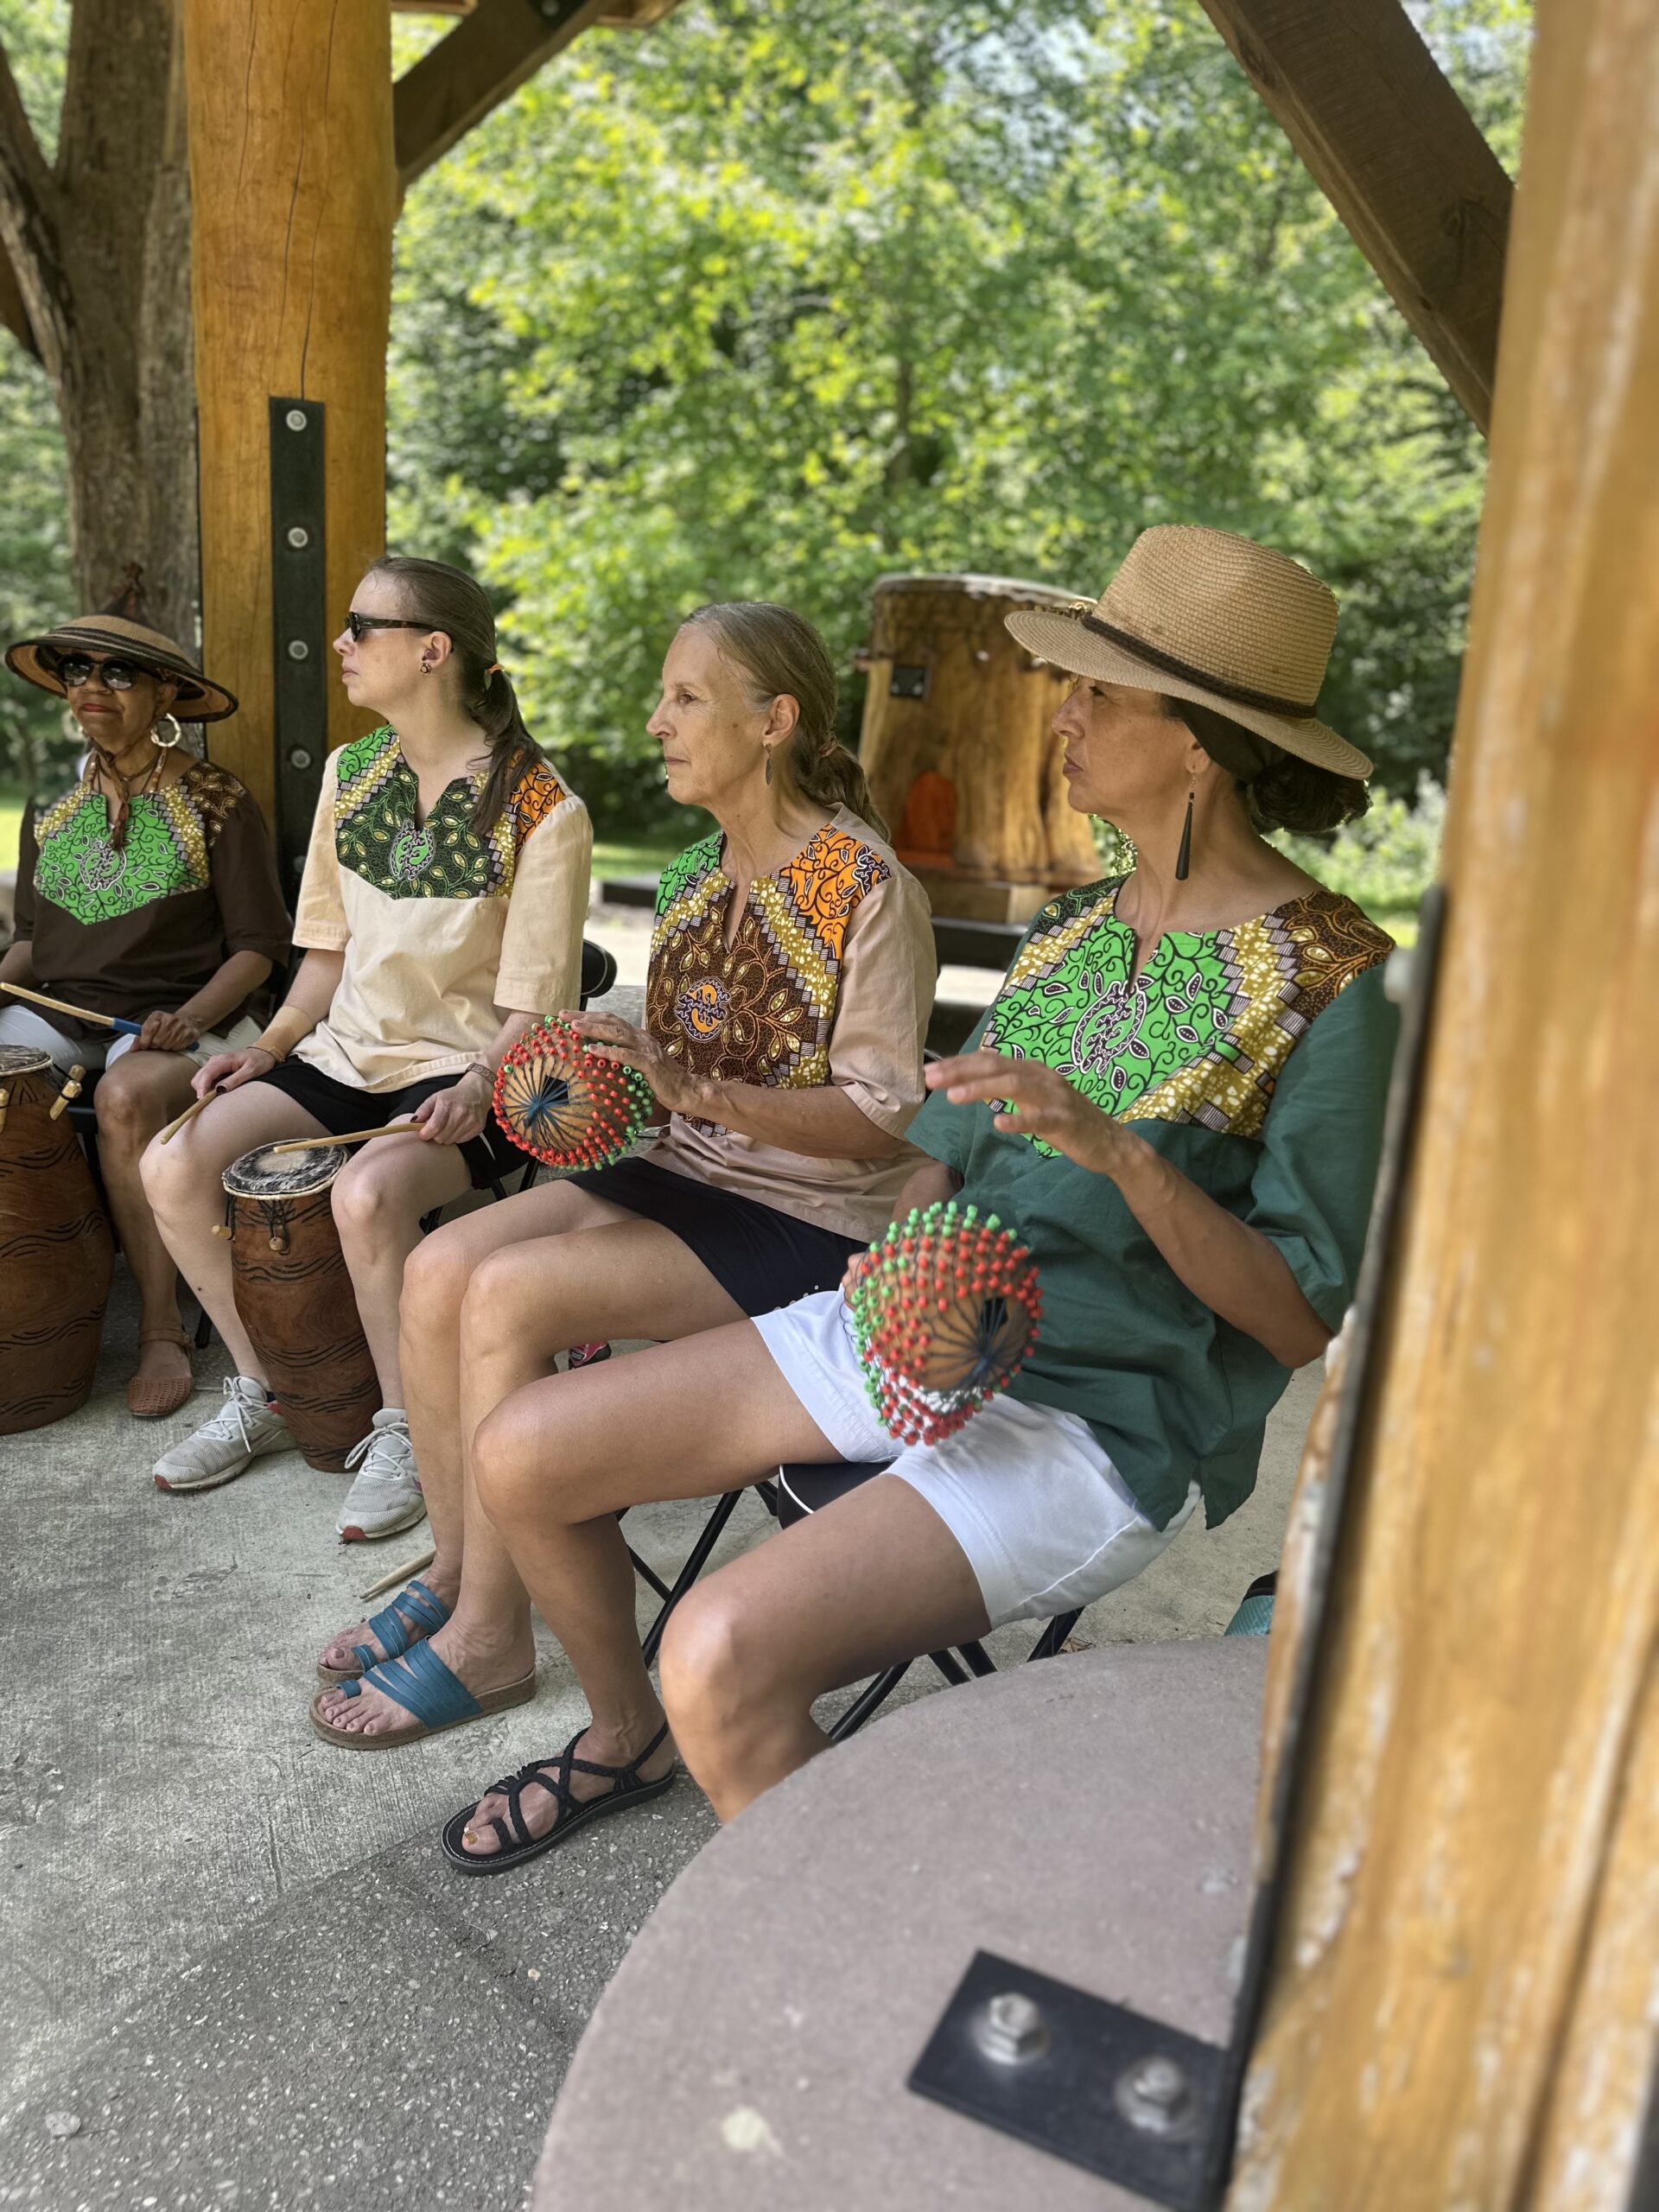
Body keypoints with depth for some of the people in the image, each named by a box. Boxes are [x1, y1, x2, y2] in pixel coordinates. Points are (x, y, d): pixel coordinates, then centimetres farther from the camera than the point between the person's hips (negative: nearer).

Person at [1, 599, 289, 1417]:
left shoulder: (218, 806, -2)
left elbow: (256, 947, -5)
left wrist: (192, 1016, -22)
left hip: (178, 1019, -5)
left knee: (125, 1096, -36)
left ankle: (162, 1328, -25)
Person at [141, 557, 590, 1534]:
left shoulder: (541, 808, -11)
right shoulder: (350, 775, 9)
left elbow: (533, 1002, -11)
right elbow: (331, 949, 14)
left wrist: (477, 1092, -27)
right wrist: (270, 1045, 1)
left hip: (470, 1071, -6)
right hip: (347, 1052, 7)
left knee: (368, 1192, -35)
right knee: (175, 1164, -14)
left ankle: (405, 1433, -10)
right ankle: (260, 1396, 8)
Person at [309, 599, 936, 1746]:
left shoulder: (865, 888, -13)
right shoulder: (700, 871, 11)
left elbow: (877, 1118, -17)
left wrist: (694, 1088, -26)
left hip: (809, 1220, -7)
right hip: (686, 1174, 8)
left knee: (511, 1295, -23)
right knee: (440, 1267, -10)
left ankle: (490, 1636, -3)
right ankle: (459, 1571, 9)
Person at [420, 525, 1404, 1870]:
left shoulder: (1334, 986, -11)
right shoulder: (1074, 927, 10)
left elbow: (1309, 1321, -12)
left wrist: (1121, 1152, -26)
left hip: (1101, 1422, -7)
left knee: (725, 1656, -28)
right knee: (520, 1456, 2)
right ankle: (627, 1739, 30)